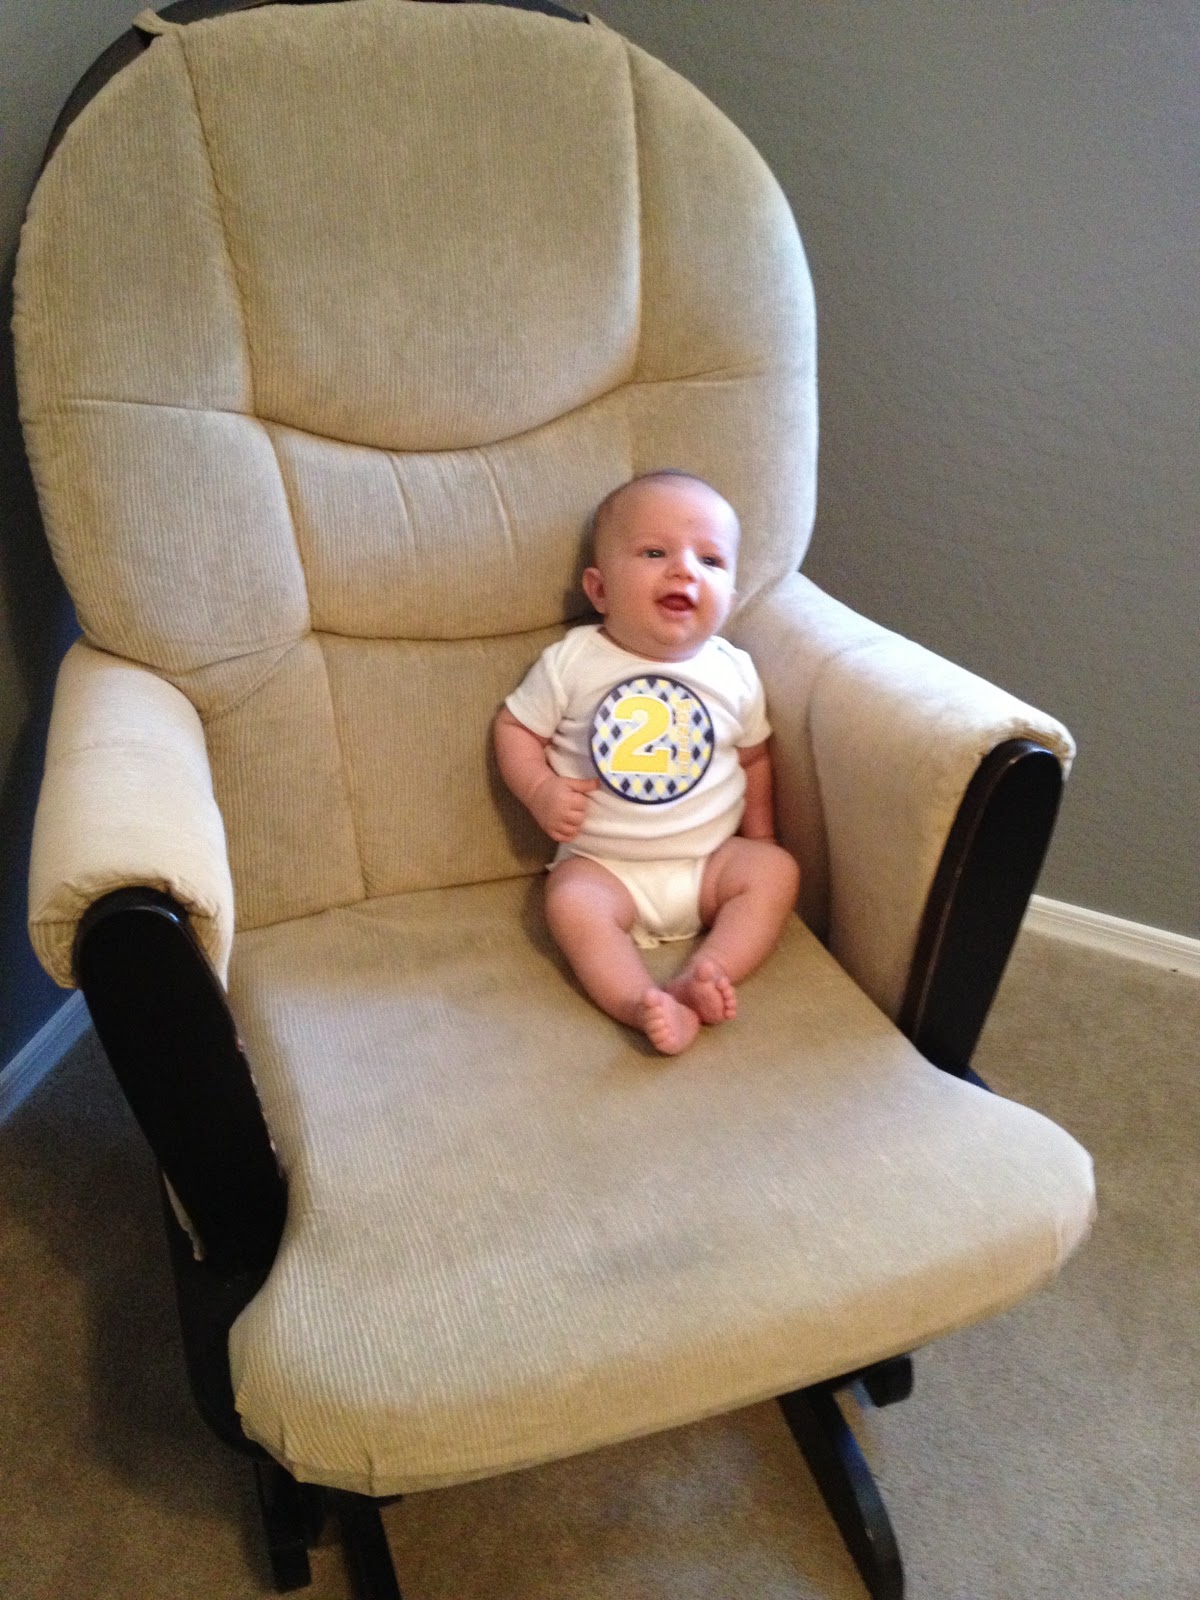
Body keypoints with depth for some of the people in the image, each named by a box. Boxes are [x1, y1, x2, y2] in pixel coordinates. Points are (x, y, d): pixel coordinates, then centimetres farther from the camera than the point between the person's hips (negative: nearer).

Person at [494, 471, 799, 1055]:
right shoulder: (571, 663, -6)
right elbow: (515, 726, 3)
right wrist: (540, 791, -13)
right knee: (571, 904, -29)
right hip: (603, 864, -2)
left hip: (709, 859, 3)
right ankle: (644, 1006, -39)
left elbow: (753, 758, 13)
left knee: (776, 870, -19)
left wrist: (759, 838, 5)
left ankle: (703, 976, -30)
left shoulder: (733, 671, 0)